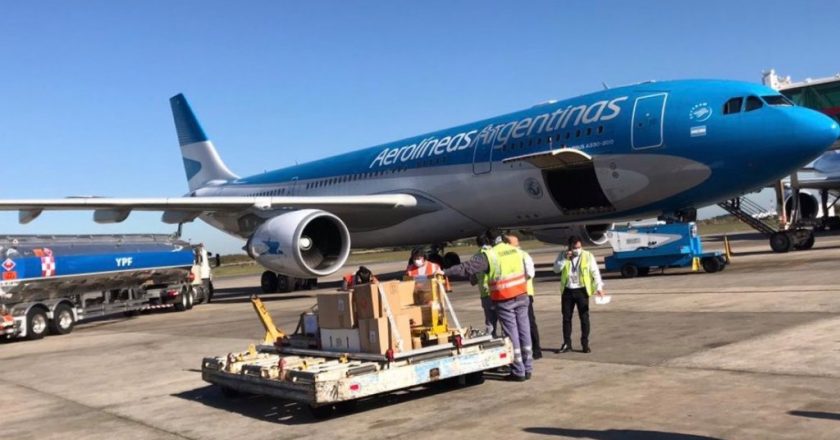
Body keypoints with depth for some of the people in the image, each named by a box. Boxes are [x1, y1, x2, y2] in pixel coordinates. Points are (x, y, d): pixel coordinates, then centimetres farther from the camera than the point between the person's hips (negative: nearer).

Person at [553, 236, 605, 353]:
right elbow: (556, 269, -5)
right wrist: (565, 258, -16)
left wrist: (599, 287, -13)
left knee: (584, 317, 2)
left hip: (582, 290, -2)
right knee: (566, 317, 8)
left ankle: (585, 344, 12)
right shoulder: (563, 255, 4)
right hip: (567, 291, 2)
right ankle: (567, 344, 17)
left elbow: (595, 272, -4)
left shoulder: (588, 256, -2)